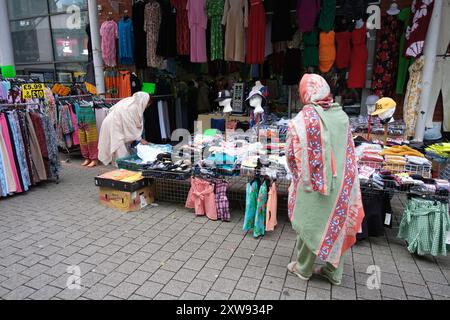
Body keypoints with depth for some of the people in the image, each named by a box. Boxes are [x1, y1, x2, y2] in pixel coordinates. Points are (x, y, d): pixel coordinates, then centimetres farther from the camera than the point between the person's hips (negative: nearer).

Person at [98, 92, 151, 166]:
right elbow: (131, 126, -19)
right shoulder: (132, 108, -23)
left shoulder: (132, 102, 2)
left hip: (114, 125, 9)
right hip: (113, 127, -9)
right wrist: (140, 139, -11)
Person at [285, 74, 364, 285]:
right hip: (342, 181, 5)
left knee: (311, 222, 11)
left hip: (314, 181, -4)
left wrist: (298, 175, 10)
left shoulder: (303, 119, -15)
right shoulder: (341, 115, -1)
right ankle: (334, 272, 30)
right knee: (336, 222, 15)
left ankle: (303, 268, 29)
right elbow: (349, 151, 7)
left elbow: (291, 154, -7)